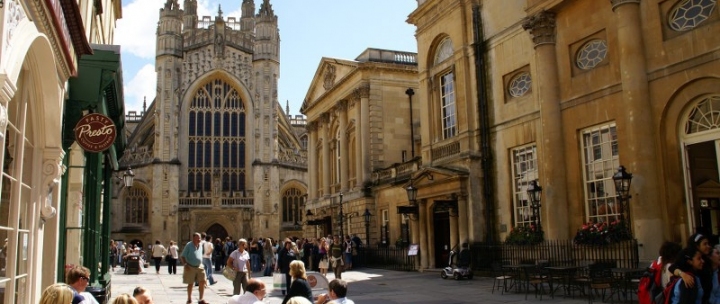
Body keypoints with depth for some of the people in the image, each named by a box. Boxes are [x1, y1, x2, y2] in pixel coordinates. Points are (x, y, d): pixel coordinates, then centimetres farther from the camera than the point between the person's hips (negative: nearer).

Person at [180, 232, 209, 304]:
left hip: (199, 267, 4)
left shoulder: (200, 246, 8)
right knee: (190, 284, 6)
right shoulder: (189, 245, -9)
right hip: (190, 267, -4)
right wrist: (185, 264, -18)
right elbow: (182, 256, -7)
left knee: (202, 282, -6)